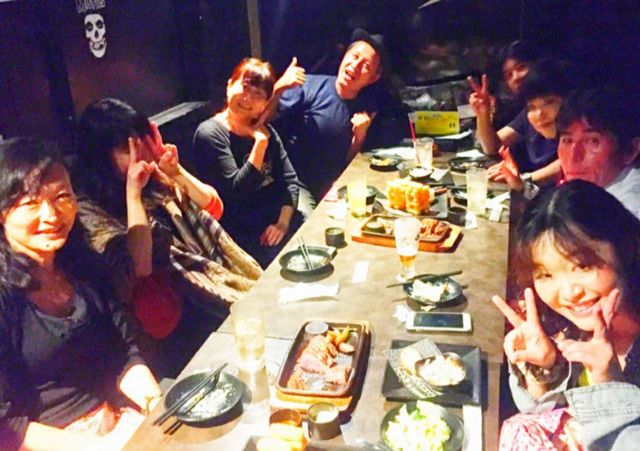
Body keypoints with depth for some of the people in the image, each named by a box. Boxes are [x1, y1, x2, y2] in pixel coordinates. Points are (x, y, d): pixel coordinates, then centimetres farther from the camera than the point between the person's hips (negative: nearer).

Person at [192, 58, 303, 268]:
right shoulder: (210, 134, -7)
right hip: (241, 232, -6)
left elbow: (290, 180, 5)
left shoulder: (265, 131, 11)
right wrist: (260, 143, -19)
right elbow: (237, 190, -16)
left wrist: (283, 222, -10)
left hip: (276, 216, 6)